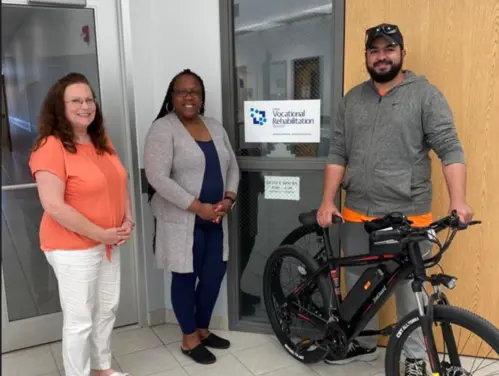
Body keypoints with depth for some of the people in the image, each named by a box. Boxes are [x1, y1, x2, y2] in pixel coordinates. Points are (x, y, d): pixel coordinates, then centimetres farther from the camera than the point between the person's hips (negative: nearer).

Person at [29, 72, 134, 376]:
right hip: (73, 249, -8)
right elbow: (53, 206, -25)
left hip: (109, 243, 8)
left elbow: (119, 182, 14)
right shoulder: (51, 147, -19)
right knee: (80, 320, 5)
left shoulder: (102, 141, 6)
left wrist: (128, 221, -1)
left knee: (108, 308, 20)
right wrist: (101, 234, -20)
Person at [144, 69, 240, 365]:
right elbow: (158, 178, -20)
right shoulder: (162, 129, -11)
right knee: (185, 277, 6)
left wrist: (228, 198, -7)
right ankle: (190, 339, 25)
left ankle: (203, 330, 34)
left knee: (215, 274, 12)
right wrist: (198, 207, -21)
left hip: (215, 219, 7)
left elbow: (232, 167, 12)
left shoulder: (215, 127, 10)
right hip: (181, 220, -6)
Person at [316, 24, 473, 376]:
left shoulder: (425, 94, -2)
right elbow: (337, 154, 8)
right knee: (358, 283, 15)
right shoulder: (352, 99, 10)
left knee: (409, 288, 6)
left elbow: (450, 148, -9)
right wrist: (327, 201, 1)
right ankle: (364, 343, 36)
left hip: (408, 215, -4)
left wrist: (459, 200, -21)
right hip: (356, 214, 4)